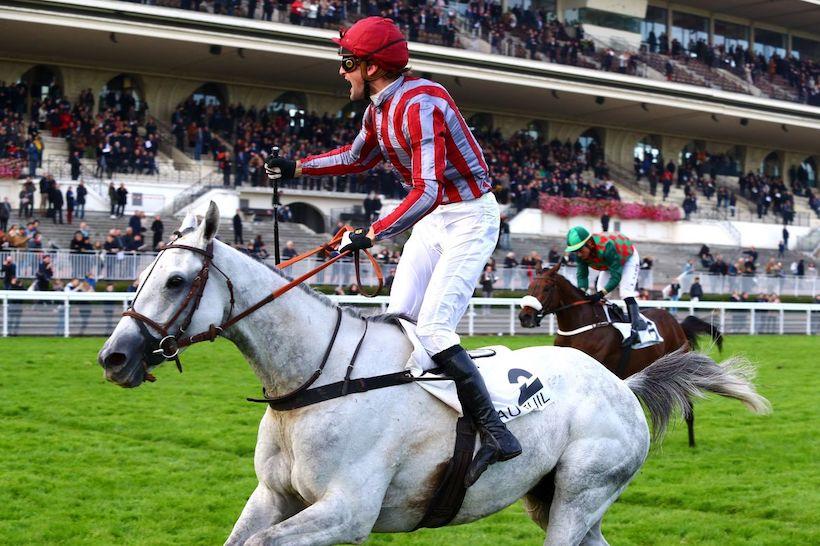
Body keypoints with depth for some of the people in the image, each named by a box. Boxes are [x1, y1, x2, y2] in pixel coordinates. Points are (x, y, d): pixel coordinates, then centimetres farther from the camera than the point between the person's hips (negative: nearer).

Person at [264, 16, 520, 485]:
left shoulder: (419, 104, -25)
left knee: (433, 329, -18)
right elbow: (358, 157, 28)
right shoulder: (378, 110, 5)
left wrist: (371, 235, -33)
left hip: (470, 216, -10)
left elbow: (426, 192, -32)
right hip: (435, 218, 10)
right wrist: (298, 167, 24)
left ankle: (496, 435, -17)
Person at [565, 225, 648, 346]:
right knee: (599, 289, -1)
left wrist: (601, 293, -51)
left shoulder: (606, 247, -46)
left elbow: (616, 276, -42)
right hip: (608, 263, 7)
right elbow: (582, 274, -20)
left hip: (628, 258, -7)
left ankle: (636, 329, -26)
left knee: (626, 292, -22)